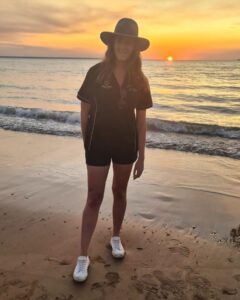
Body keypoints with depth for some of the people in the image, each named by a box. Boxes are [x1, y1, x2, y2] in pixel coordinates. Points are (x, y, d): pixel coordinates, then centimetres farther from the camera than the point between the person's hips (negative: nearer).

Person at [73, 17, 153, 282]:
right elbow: (85, 110, -1)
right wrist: (86, 142, 3)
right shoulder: (96, 72, -8)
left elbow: (141, 119, 1)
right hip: (98, 142, -2)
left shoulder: (139, 80, -1)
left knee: (120, 192, 15)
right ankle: (83, 256, 10)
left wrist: (141, 156, 0)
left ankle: (116, 238, 37)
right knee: (94, 197, 0)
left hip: (126, 143, 3)